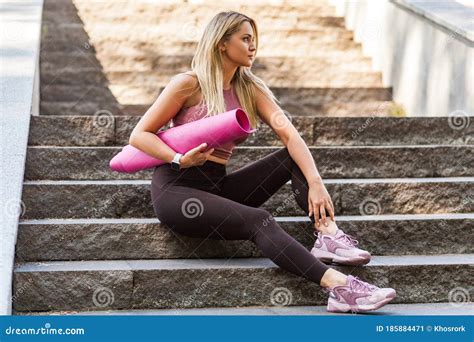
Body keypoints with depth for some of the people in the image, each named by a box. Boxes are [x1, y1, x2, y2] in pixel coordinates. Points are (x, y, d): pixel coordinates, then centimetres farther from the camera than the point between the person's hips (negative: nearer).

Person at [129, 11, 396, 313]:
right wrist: (180, 160, -23)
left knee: (293, 158, -6)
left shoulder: (250, 89, 9)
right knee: (258, 220, -29)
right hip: (176, 189, -7)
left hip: (218, 186, 7)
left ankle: (328, 234, -28)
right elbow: (140, 135, -7)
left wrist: (315, 182, -20)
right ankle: (338, 287, -43)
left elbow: (289, 134, -5)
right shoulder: (190, 84, -7)